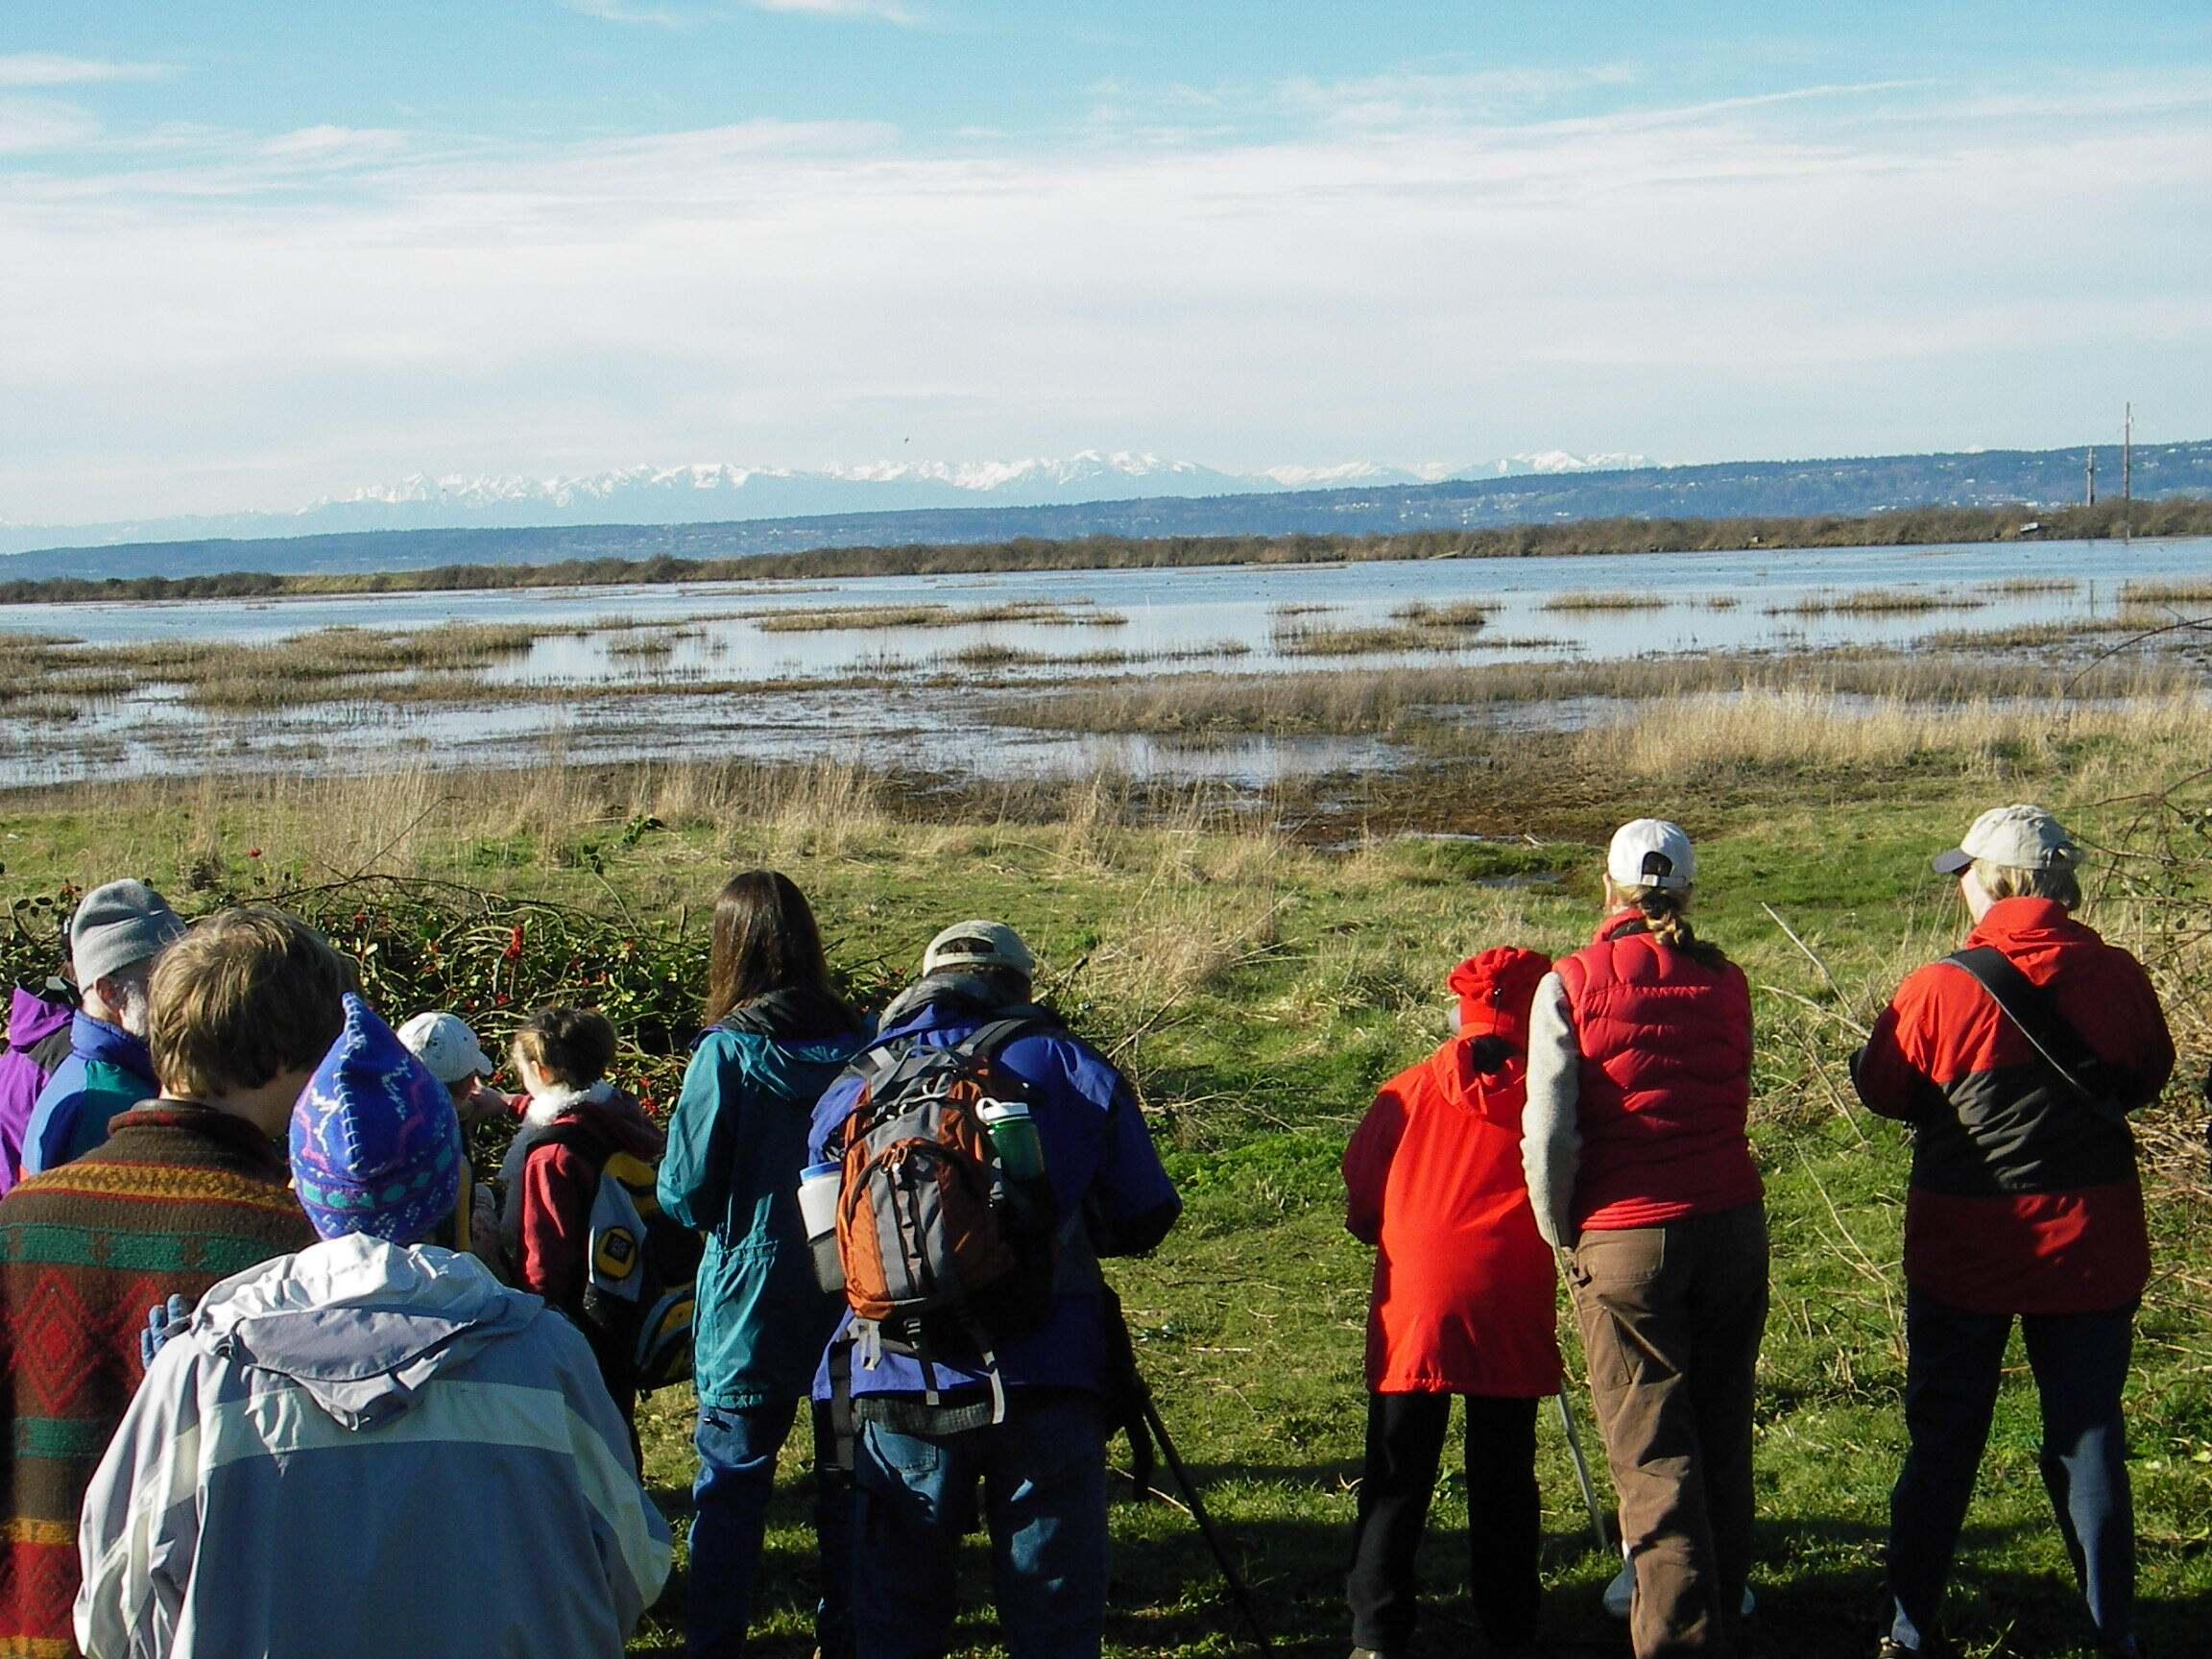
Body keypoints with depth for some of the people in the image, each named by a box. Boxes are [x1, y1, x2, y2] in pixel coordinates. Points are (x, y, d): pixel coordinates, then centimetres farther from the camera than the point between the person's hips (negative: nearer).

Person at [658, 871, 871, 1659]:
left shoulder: (726, 1053, -15)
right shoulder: (863, 1043, -5)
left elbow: (683, 1194, -11)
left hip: (751, 1306, -3)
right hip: (854, 1300, 4)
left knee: (731, 1479, 7)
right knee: (848, 1474, 15)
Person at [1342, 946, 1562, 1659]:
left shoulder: (1410, 1091, 5)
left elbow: (1360, 1205, 8)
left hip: (1411, 1304, 0)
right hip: (1510, 1309, 0)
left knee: (1396, 1481, 6)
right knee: (1504, 1478, 10)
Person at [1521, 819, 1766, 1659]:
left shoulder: (1570, 984, -6)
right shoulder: (1725, 981, 4)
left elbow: (1549, 1134, -10)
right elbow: (1732, 1101, 11)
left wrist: (1561, 1237, 3)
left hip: (1624, 1238, -4)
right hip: (1732, 1223, 4)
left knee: (1653, 1454, 2)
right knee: (1723, 1438, 16)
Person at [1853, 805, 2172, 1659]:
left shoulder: (1938, 989, -17)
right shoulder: (2118, 977, -8)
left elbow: (1882, 1090, -2)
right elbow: (2149, 1076, 9)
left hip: (1962, 1252, -2)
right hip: (2090, 1249, 2)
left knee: (1942, 1442, 11)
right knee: (2089, 1438, 13)